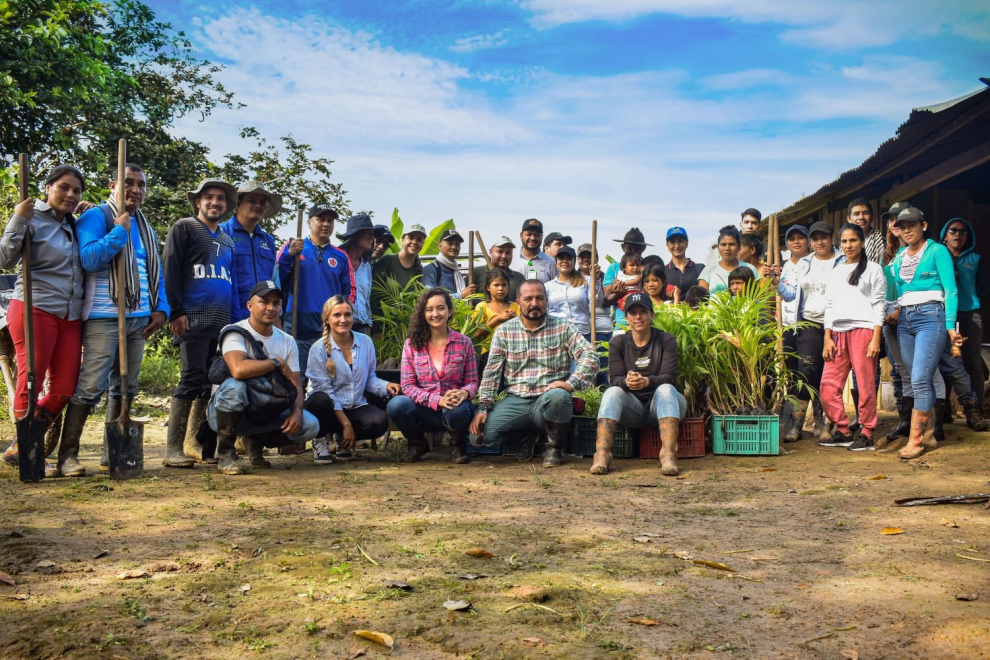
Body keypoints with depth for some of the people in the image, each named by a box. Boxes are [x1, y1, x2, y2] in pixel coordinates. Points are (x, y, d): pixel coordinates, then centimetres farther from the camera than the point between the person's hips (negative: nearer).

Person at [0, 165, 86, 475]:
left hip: (70, 316, 7)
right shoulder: (32, 219, -4)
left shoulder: (74, 226, 17)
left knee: (65, 388, 3)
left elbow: (87, 265, 19)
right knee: (30, 383, 0)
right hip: (34, 310, -7)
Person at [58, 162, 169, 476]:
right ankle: (68, 455, 0)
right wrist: (120, 229, -16)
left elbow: (156, 273, 20)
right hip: (104, 318, -7)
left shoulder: (145, 226, 18)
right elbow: (89, 258, -19)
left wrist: (161, 308, 6)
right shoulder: (95, 217, -3)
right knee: (90, 387, -9)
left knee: (125, 389, 11)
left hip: (139, 319, 7)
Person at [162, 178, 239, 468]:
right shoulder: (184, 228, 5)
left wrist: (233, 317, 19)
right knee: (193, 379, -13)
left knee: (212, 383, 6)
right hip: (193, 320, -7)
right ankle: (173, 449, -8)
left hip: (222, 323, 7)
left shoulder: (227, 240, 23)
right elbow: (170, 270, -4)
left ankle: (195, 442, 14)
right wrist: (175, 312, -12)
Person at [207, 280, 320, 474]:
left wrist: (297, 411, -19)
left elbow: (296, 384, 1)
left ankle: (256, 441, 11)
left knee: (310, 426, -17)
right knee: (234, 387, -38)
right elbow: (238, 370, -34)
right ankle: (225, 453, -14)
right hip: (225, 412, -5)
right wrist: (278, 363, -21)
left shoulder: (288, 342, 5)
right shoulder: (234, 333, -15)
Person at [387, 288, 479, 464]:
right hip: (423, 410, 1)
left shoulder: (464, 343, 2)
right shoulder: (412, 344, 1)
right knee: (396, 404, -31)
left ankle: (457, 444, 1)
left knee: (459, 410, -38)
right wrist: (437, 400, -20)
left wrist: (464, 392, -22)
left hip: (454, 407, -1)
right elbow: (407, 385, -3)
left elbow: (472, 381, 3)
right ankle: (417, 443, 3)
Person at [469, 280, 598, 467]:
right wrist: (483, 408, -7)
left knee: (557, 396, -38)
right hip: (515, 401, 2)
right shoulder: (504, 331, 8)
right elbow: (491, 372, 5)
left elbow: (590, 356, -7)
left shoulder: (563, 328, 3)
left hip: (549, 400, -2)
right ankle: (525, 436, 12)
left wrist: (572, 383, -25)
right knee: (479, 435, -21)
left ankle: (555, 447, -6)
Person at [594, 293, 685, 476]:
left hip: (661, 405, -1)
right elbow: (614, 379, -6)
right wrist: (626, 381, -31)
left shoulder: (666, 341, 0)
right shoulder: (617, 343, 5)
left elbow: (669, 377, -12)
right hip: (633, 408, 1)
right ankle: (602, 454, -44)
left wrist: (647, 381, -34)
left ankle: (669, 455, -47)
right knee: (612, 392, -28)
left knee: (666, 389, -33)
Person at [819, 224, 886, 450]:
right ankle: (843, 431, 9)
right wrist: (827, 338, 6)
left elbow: (879, 304, 0)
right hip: (838, 333, 5)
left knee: (865, 384, -6)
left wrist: (875, 338, -9)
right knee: (828, 384, -3)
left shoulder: (873, 269, 7)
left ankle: (866, 434, 3)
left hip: (863, 330, -5)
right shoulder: (835, 272, 20)